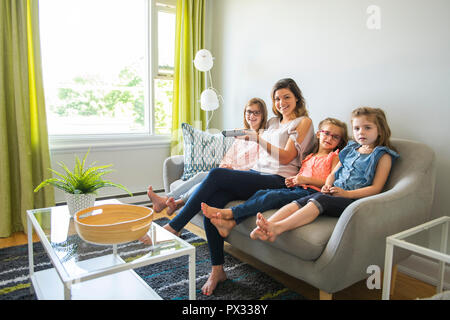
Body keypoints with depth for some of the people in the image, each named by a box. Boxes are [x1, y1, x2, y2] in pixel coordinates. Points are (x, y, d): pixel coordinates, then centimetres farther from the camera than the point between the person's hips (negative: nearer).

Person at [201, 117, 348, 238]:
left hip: (311, 191, -6)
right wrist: (292, 181, 3)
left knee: (273, 196, -28)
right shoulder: (309, 157, 28)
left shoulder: (334, 157, 11)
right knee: (261, 192, -20)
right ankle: (230, 223, -34)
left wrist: (306, 179, -10)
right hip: (296, 189, 6)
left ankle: (229, 213, -35)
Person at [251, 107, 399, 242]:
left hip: (354, 198, -5)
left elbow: (376, 188, -3)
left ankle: (278, 228, -51)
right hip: (334, 193, 5)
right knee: (301, 201, -26)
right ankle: (266, 227, -43)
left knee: (319, 200, -35)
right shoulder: (350, 150, 23)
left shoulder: (383, 156, 5)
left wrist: (346, 193, -14)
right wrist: (327, 185, 2)